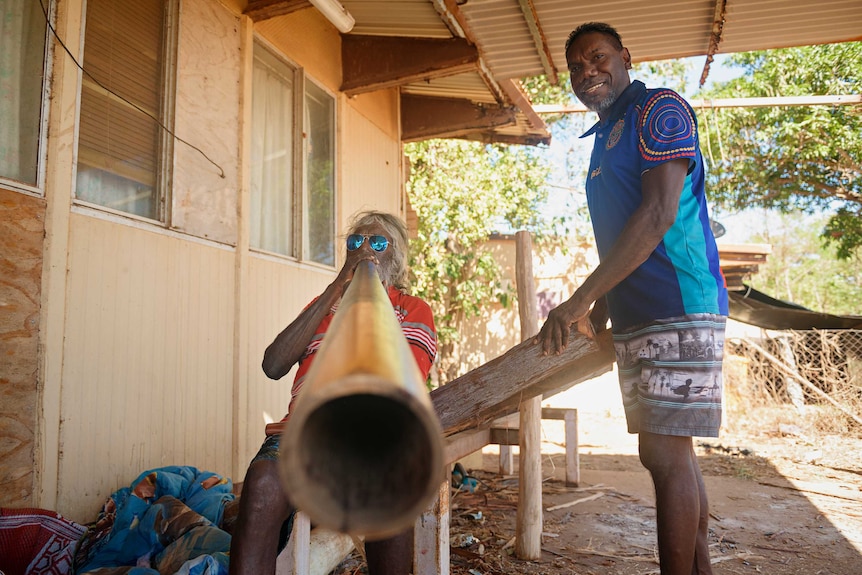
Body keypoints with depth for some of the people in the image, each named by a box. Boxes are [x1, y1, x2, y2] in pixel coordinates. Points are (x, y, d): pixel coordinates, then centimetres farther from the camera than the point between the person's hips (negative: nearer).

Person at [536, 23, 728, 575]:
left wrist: (579, 301, -21)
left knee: (666, 455, -8)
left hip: (678, 311, -9)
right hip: (635, 321, 9)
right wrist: (594, 319, 17)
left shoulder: (660, 109, -4)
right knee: (673, 453, 12)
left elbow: (659, 214, -18)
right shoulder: (605, 140, 22)